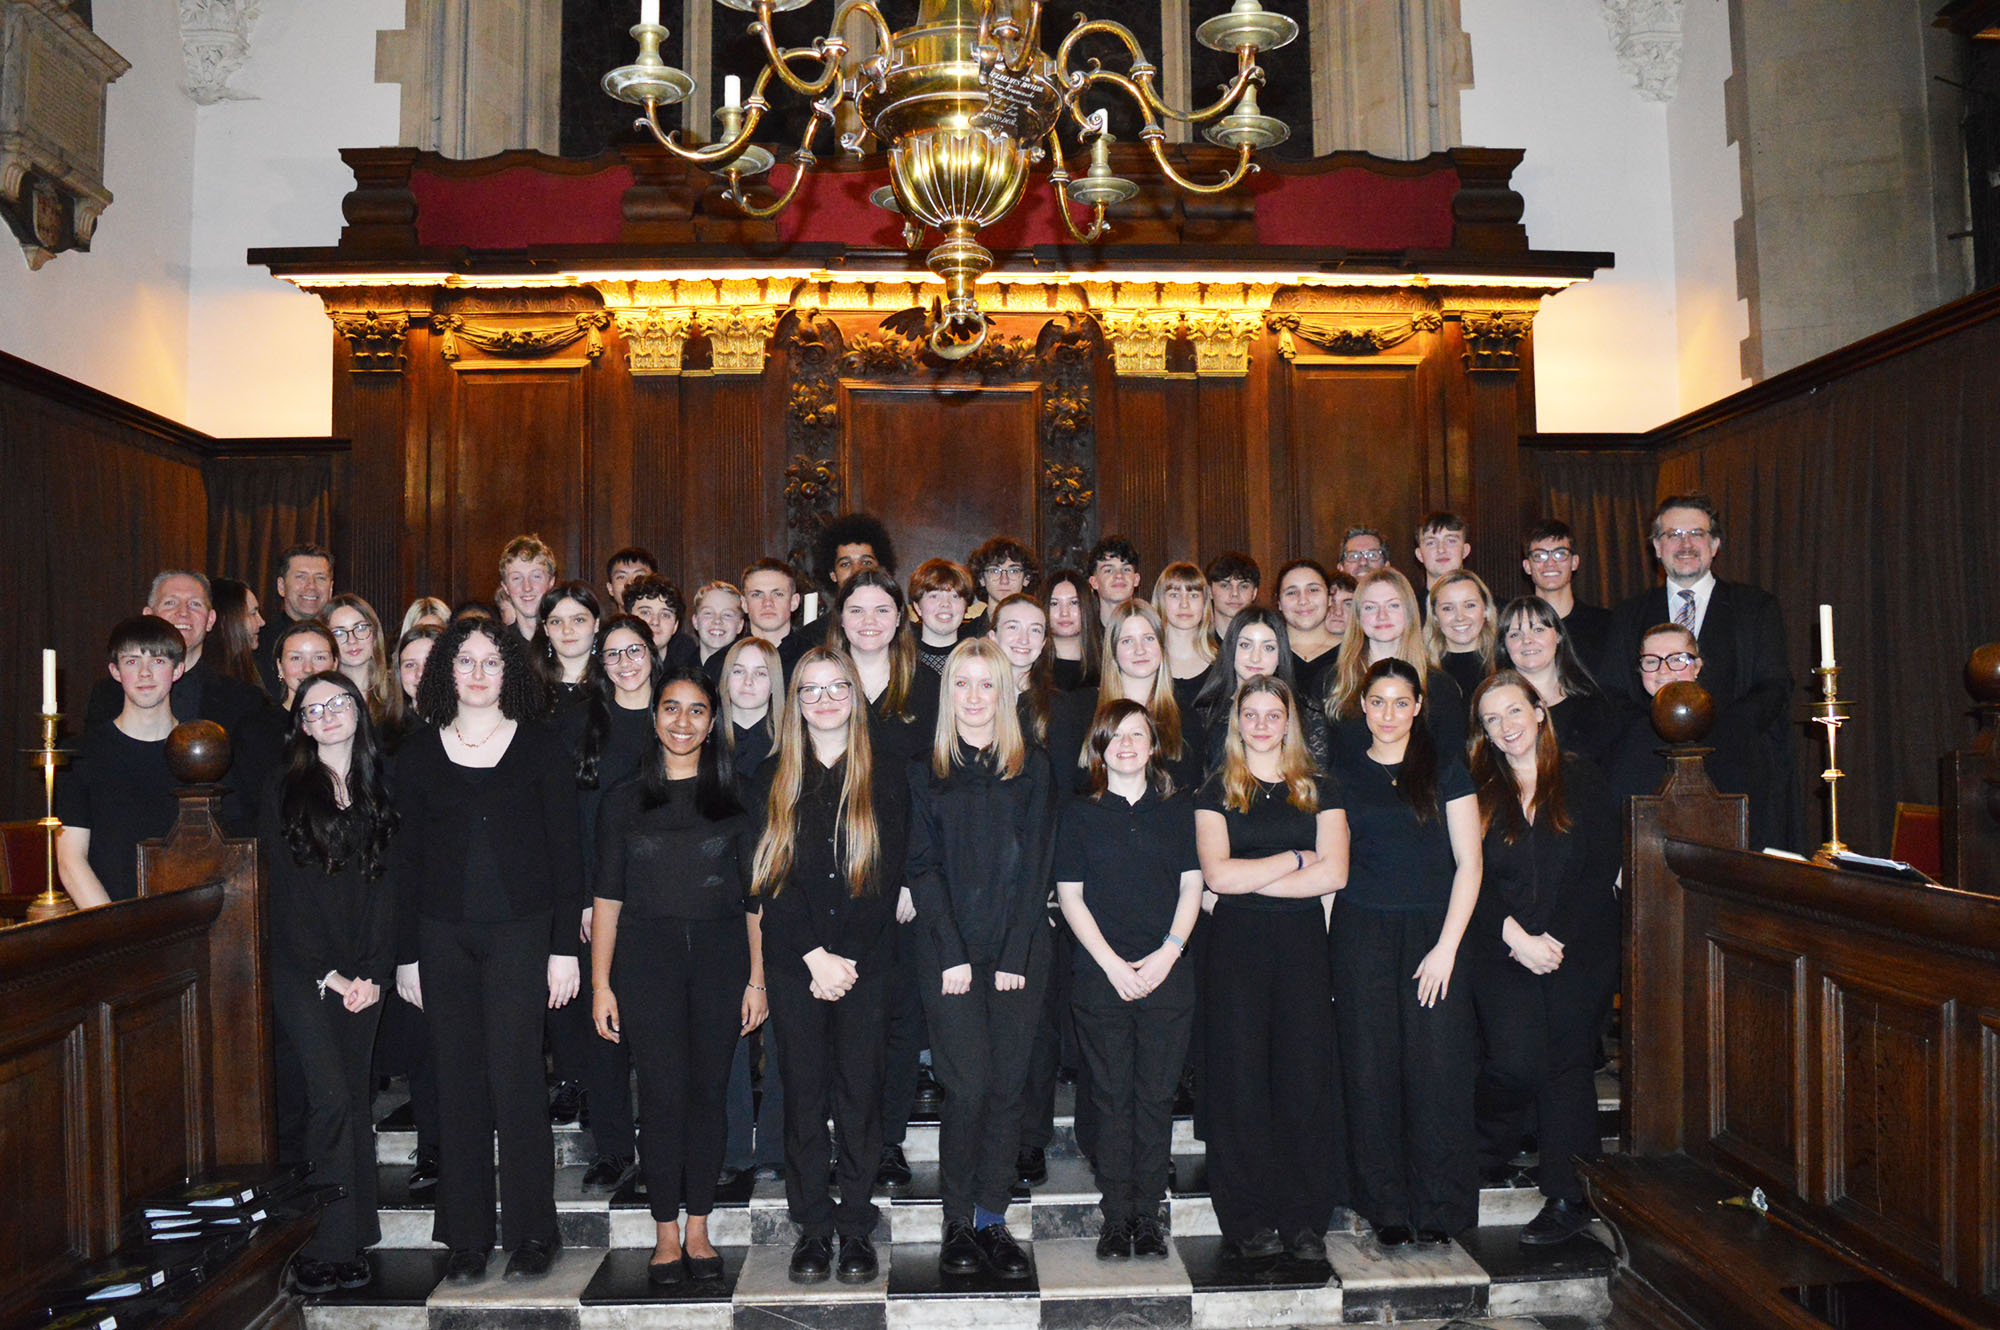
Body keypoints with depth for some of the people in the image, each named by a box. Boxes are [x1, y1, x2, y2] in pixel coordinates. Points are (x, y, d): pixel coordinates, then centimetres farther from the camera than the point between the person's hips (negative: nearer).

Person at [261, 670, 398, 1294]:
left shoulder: (378, 793, 12)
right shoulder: (285, 794, 3)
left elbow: (385, 887, 6)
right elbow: (286, 894, -2)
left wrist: (375, 973, -5)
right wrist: (329, 975, -9)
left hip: (362, 975, 3)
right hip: (302, 972, -3)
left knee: (356, 1099, 5)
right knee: (332, 1098, -12)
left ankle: (354, 1242, 12)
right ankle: (329, 1249, -5)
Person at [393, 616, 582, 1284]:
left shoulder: (540, 747, 2)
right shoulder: (418, 753, 8)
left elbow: (565, 850, 0)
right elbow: (407, 858, 9)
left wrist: (565, 947, -4)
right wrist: (407, 954, 5)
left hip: (520, 933, -2)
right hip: (442, 936, 2)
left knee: (515, 1079, -3)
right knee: (458, 1085, 5)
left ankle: (533, 1232, 11)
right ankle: (466, 1236, 17)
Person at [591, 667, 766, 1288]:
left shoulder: (734, 797, 6)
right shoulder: (625, 800, 7)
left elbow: (755, 897, 5)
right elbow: (607, 899, 6)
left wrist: (757, 979, 0)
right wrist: (600, 984, 0)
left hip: (721, 956, 1)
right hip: (647, 958, 0)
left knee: (708, 1091, 5)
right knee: (662, 1094, 0)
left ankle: (698, 1229, 18)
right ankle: (667, 1233, 13)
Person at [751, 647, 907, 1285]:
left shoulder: (885, 783, 4)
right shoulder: (776, 784, 6)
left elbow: (886, 879, -2)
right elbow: (770, 881, -1)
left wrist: (847, 961, -9)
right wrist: (815, 956, -11)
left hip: (866, 964, -1)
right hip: (794, 963, 1)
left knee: (859, 1094, 3)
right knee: (804, 1094, 5)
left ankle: (856, 1227, 14)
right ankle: (812, 1226, 16)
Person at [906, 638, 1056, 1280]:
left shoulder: (1032, 769, 7)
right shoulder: (925, 772, 6)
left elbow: (1036, 867, 2)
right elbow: (922, 867, 0)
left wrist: (1014, 955, -7)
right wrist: (953, 956, -9)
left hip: (1018, 952, 1)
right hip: (949, 954, -1)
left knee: (1007, 1087, 3)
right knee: (967, 1087, -6)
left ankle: (992, 1220, 15)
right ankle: (958, 1223, 9)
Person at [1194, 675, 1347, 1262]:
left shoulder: (1320, 790, 11)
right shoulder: (1216, 792, 8)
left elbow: (1334, 873, -3)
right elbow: (1215, 873, -6)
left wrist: (1250, 878, -7)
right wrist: (1295, 860, -5)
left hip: (1302, 943, 1)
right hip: (1235, 945, -1)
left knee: (1306, 1075, -1)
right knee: (1240, 1077, -1)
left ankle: (1304, 1219, 9)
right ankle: (1247, 1221, 7)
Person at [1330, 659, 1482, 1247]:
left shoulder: (1445, 764, 5)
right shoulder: (1341, 768, 9)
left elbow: (1468, 862, 1)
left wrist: (1447, 945, -7)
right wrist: (1327, 948, 1)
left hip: (1435, 932, -1)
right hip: (1361, 933, 1)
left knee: (1438, 1065, -4)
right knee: (1371, 1068, 1)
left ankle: (1438, 1210, 11)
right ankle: (1387, 1209, 14)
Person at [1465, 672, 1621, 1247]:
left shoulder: (1582, 779, 6)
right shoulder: (1478, 791, 8)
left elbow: (1601, 869, 0)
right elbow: (1474, 879, 1)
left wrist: (1555, 939, -9)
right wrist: (1518, 939, -12)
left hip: (1578, 948, 0)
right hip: (1502, 950, 0)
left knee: (1568, 1063, 1)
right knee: (1517, 1060, -15)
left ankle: (1568, 1197, 13)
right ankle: (1481, 1160, 11)